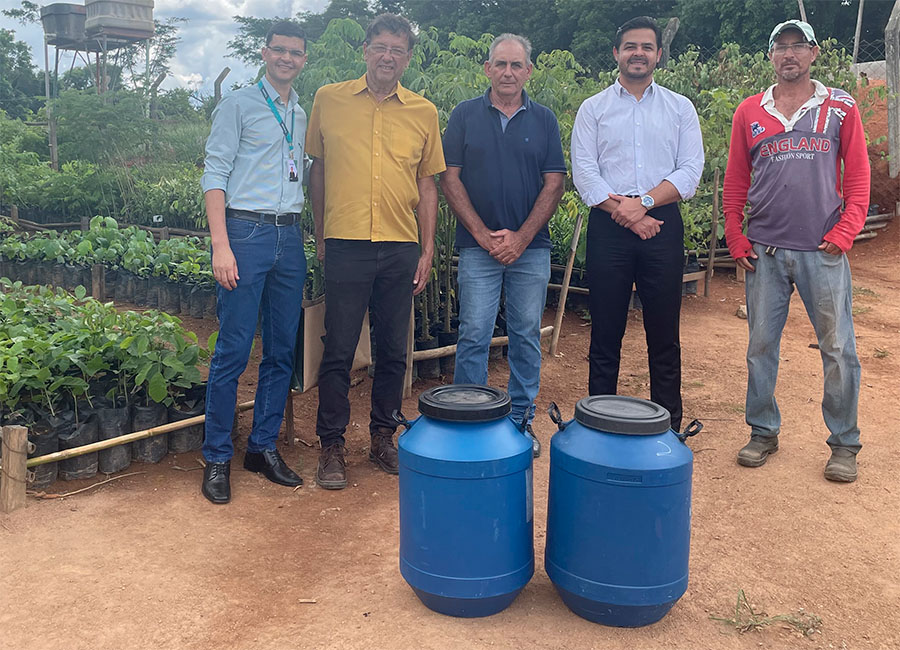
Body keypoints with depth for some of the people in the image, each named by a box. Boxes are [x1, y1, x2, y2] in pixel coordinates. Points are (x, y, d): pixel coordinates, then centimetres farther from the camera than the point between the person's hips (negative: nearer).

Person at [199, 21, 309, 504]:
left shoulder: (302, 116, 19)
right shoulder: (239, 105, 3)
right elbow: (215, 175, -4)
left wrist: (311, 238, 11)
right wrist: (220, 246, -14)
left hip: (290, 237, 6)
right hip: (246, 231, -6)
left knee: (282, 352, 7)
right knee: (233, 351, -6)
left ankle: (264, 447, 20)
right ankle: (217, 459, 5)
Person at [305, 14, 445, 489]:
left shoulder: (424, 113, 8)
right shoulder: (329, 100, 5)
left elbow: (427, 184, 12)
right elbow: (317, 169, 12)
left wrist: (427, 250, 7)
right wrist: (320, 236, 8)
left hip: (401, 248, 2)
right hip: (345, 244, -2)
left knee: (394, 351, 9)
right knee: (338, 350, 1)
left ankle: (383, 437, 24)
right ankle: (331, 446, 13)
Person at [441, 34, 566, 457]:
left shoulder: (543, 120, 8)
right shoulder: (465, 115, 5)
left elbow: (554, 184, 3)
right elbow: (450, 179, 0)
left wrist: (521, 237, -7)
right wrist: (484, 235, -7)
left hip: (531, 246, 2)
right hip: (477, 246, -1)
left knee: (526, 336, 7)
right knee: (474, 336, -1)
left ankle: (521, 418, 18)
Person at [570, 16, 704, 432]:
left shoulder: (680, 108, 12)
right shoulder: (593, 109, 10)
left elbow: (690, 171, 1)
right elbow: (584, 172, -1)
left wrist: (644, 202, -13)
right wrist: (624, 212, -11)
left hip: (663, 227, 1)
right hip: (608, 229, 0)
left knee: (664, 334, 4)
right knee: (605, 334, 3)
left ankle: (669, 427, 13)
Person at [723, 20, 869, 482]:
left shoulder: (840, 107, 6)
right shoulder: (749, 112, 9)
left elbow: (858, 176, 5)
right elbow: (735, 181, 10)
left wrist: (844, 232, -6)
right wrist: (735, 238, 3)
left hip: (823, 252, -1)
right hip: (764, 251, 2)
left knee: (838, 349, 1)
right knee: (760, 345, 7)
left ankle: (844, 444, 15)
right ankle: (763, 432, 22)